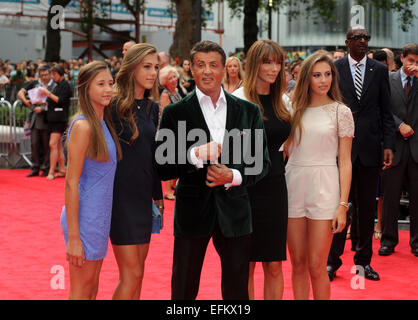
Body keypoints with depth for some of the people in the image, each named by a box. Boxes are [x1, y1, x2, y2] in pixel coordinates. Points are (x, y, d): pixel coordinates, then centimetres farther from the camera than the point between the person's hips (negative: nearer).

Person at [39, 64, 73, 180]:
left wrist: (48, 94, -16)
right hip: (53, 118, 9)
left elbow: (61, 100, -16)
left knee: (53, 145, -13)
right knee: (58, 146, 10)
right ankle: (62, 170, 14)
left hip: (60, 118, -9)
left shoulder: (65, 85, -7)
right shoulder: (58, 86, 20)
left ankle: (51, 172, -14)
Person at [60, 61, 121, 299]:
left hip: (100, 216, 8)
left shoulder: (104, 123, 9)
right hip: (84, 216, -8)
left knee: (92, 289, 15)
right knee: (81, 293, 1)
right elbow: (71, 183, -18)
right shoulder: (83, 126, -16)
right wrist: (73, 238, -19)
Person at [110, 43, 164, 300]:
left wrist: (158, 196, 15)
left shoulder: (152, 109, 10)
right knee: (131, 274, -8)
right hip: (121, 195, -7)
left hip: (143, 195, 7)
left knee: (137, 272, 11)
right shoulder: (115, 106, -12)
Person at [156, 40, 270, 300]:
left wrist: (233, 176, -12)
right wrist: (195, 155, -22)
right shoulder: (175, 113, 0)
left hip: (234, 213, 2)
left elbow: (262, 162, 6)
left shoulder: (249, 111, 6)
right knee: (184, 290, 9)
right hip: (193, 212, -1)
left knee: (238, 289, 10)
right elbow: (164, 168, -5)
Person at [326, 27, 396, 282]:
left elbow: (386, 112, 6)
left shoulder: (380, 70, 7)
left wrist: (389, 145, -3)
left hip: (370, 147, 2)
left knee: (367, 206, 8)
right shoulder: (334, 69, 2)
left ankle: (363, 261, 18)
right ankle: (333, 260, 9)